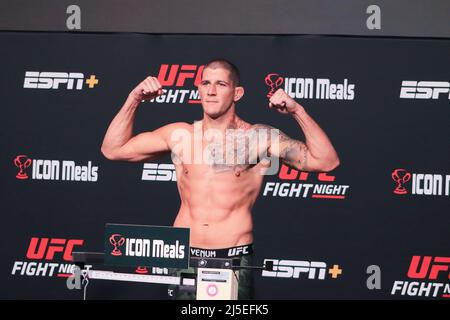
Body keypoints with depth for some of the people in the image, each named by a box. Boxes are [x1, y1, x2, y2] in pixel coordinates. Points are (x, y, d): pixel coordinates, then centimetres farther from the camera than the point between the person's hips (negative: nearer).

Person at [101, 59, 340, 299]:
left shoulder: (258, 138, -1)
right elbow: (113, 150, 11)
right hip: (184, 257, 2)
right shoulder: (179, 135, 7)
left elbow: (326, 161, -6)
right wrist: (133, 100, 3)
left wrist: (297, 112, -14)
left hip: (234, 260, -2)